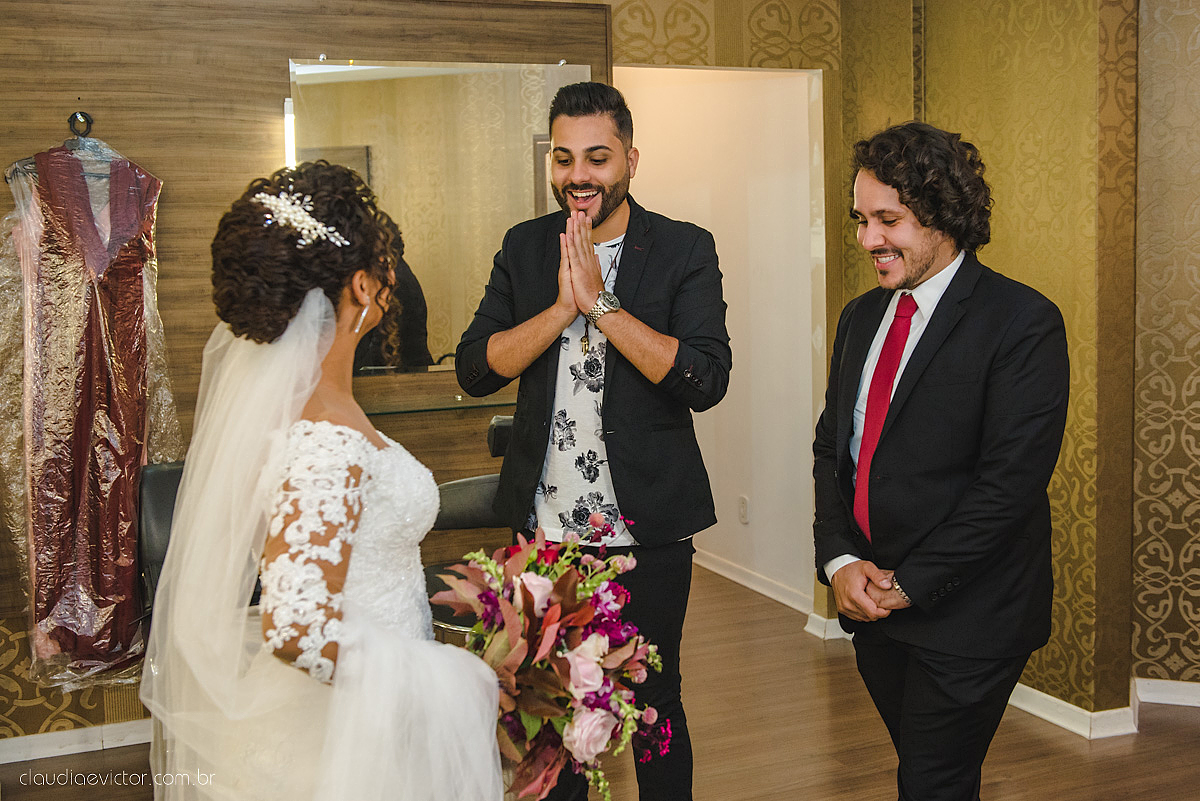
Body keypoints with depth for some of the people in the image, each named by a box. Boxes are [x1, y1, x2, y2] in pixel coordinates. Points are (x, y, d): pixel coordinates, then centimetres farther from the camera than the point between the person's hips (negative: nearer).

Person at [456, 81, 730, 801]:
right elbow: (475, 370, -6)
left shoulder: (685, 250, -6)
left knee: (654, 699, 13)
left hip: (647, 527, -2)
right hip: (543, 523, 3)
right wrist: (562, 306, -18)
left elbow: (705, 380, -18)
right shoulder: (525, 247, 3)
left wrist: (601, 301, -21)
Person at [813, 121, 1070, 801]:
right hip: (872, 605, 6)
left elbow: (1012, 478, -18)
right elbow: (832, 445, 11)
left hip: (966, 617, -6)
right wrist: (840, 559, -4)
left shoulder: (1022, 322, -13)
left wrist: (912, 583, -15)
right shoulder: (861, 318, 10)